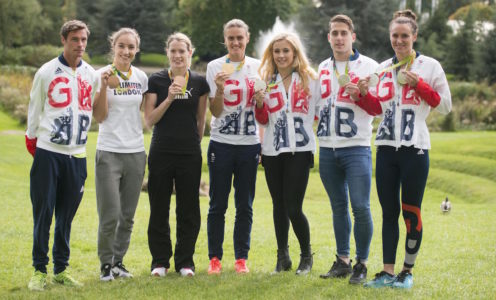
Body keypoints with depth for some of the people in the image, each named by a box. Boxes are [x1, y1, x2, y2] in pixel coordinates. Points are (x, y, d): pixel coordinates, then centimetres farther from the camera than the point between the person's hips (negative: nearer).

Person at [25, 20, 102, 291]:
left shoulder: (92, 75, 9)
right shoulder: (47, 72, -1)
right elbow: (34, 109, 5)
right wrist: (33, 139, 8)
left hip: (77, 154, 3)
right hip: (48, 152, -3)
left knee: (66, 216, 7)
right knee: (43, 213, -3)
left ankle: (61, 269, 16)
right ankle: (39, 270, 4)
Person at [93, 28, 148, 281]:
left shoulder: (141, 77, 8)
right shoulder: (103, 74, -4)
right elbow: (100, 117, -9)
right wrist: (104, 86, -18)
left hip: (136, 151, 4)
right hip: (109, 152, -4)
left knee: (128, 216, 8)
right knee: (110, 215, -7)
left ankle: (118, 260, 22)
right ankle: (106, 263, 11)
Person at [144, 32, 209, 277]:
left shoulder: (199, 82, 6)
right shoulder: (156, 81, 1)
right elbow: (149, 120, -4)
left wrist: (195, 142, 10)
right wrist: (169, 97, -13)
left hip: (190, 154, 1)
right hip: (161, 153, -1)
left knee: (188, 209, 4)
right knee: (159, 209, 3)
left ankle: (185, 261, 15)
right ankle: (160, 261, 13)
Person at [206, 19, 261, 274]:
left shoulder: (258, 67, 6)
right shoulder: (215, 67, -1)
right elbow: (215, 111, -5)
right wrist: (220, 89, -21)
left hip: (250, 143, 2)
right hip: (222, 143, -2)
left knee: (245, 205, 6)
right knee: (217, 204, 2)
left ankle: (241, 257, 14)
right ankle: (215, 258, 11)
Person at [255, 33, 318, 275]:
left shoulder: (310, 79, 2)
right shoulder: (268, 81, 10)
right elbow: (263, 120, 10)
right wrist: (260, 104, -7)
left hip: (300, 149, -3)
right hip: (273, 150, 3)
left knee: (294, 208, -8)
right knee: (279, 205, 10)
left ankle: (306, 255, 12)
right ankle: (283, 257, 21)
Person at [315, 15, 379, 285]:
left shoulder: (368, 66, -1)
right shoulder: (323, 68, 15)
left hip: (356, 148, -5)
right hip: (327, 148, 5)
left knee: (360, 207, -10)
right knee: (338, 207, 10)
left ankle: (362, 263, 2)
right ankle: (343, 261, 17)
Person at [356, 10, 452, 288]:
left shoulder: (429, 66, -1)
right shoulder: (383, 68, 11)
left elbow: (445, 105, -3)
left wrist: (418, 84, -13)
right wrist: (365, 94, -3)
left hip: (415, 148, -4)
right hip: (387, 147, 4)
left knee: (411, 212, 1)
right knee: (389, 212, 6)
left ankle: (408, 270, 12)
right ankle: (388, 272, 10)